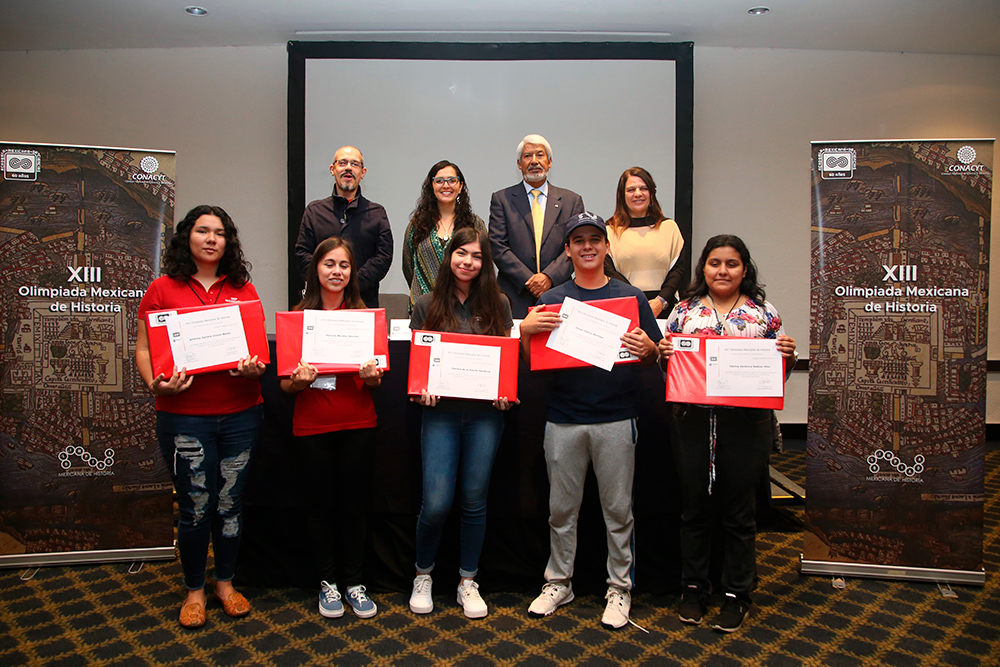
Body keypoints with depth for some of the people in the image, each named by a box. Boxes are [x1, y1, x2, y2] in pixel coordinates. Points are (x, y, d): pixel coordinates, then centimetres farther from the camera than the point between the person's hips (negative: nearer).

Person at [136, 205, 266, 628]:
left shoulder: (243, 289, 7)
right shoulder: (162, 290, 2)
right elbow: (143, 349, 2)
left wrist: (256, 368, -12)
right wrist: (155, 384, -16)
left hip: (240, 414, 2)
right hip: (184, 415, -2)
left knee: (229, 504, 11)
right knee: (194, 507, 5)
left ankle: (225, 582, 30)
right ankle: (194, 590, 26)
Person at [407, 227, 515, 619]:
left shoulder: (498, 304, 7)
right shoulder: (427, 305, 6)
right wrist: (421, 389, -11)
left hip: (485, 413, 1)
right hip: (441, 412, -1)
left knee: (474, 500, 8)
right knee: (436, 502, -6)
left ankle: (468, 582, 26)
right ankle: (422, 575, 21)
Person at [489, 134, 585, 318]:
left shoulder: (572, 201, 12)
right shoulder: (502, 199, 8)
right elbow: (497, 247, -1)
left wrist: (549, 277, -12)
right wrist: (529, 280, -10)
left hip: (558, 296, 1)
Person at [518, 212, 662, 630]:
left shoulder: (631, 297, 6)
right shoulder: (550, 301, 7)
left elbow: (654, 358, 7)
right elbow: (531, 361, 5)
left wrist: (648, 350, -15)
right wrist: (525, 329, -13)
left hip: (616, 419, -1)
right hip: (563, 419, 1)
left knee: (618, 509, 7)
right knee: (562, 508, 11)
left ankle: (619, 588, 23)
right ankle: (558, 582, 28)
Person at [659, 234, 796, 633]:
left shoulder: (764, 313, 8)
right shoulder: (684, 310, 8)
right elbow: (668, 364, 11)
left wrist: (788, 357, -10)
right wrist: (662, 354, -10)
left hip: (746, 422, 0)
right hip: (693, 421, 1)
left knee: (739, 512, 8)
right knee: (694, 508, 10)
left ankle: (737, 595, 24)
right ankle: (693, 589, 26)